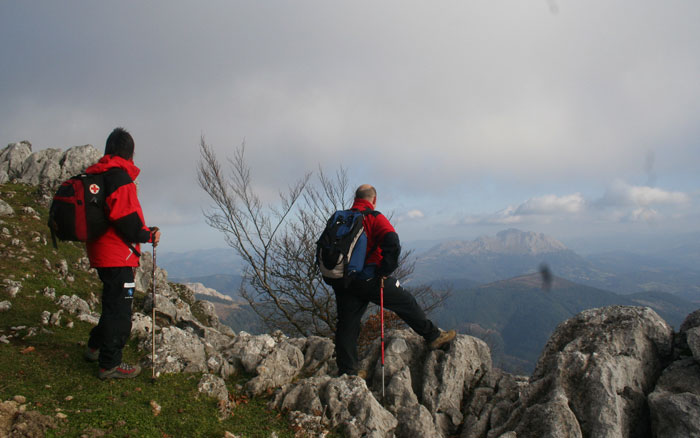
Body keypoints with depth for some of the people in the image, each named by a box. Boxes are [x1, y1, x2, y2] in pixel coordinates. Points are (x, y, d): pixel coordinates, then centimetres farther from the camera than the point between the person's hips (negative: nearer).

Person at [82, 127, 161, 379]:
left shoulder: (94, 174, 12)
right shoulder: (119, 176, -17)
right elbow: (125, 219, -24)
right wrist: (149, 236, -9)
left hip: (100, 252, 10)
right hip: (118, 255, -9)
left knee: (114, 303, 24)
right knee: (119, 308, 0)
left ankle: (95, 347, 38)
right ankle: (110, 364, 9)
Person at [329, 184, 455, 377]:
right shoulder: (374, 218, -6)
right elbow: (393, 243, -21)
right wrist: (385, 270, -10)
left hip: (341, 281, 6)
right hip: (368, 279, -6)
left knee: (347, 324, 10)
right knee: (406, 303, 12)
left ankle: (347, 371, 16)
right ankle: (433, 336, 24)